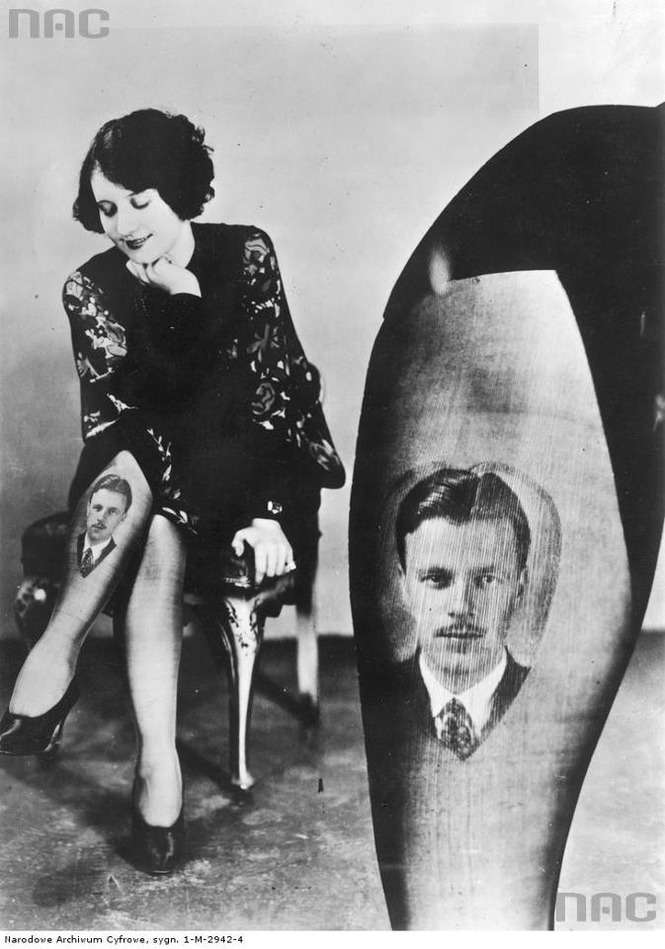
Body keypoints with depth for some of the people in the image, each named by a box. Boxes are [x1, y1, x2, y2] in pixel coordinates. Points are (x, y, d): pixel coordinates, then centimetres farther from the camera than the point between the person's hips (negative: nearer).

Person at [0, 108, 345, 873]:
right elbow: (105, 421, -7)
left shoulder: (246, 255, -6)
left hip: (253, 467, -1)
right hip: (150, 481, 2)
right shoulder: (90, 290, -1)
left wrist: (269, 510, -21)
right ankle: (158, 763, -31)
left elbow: (271, 388, -11)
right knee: (156, 545, -33)